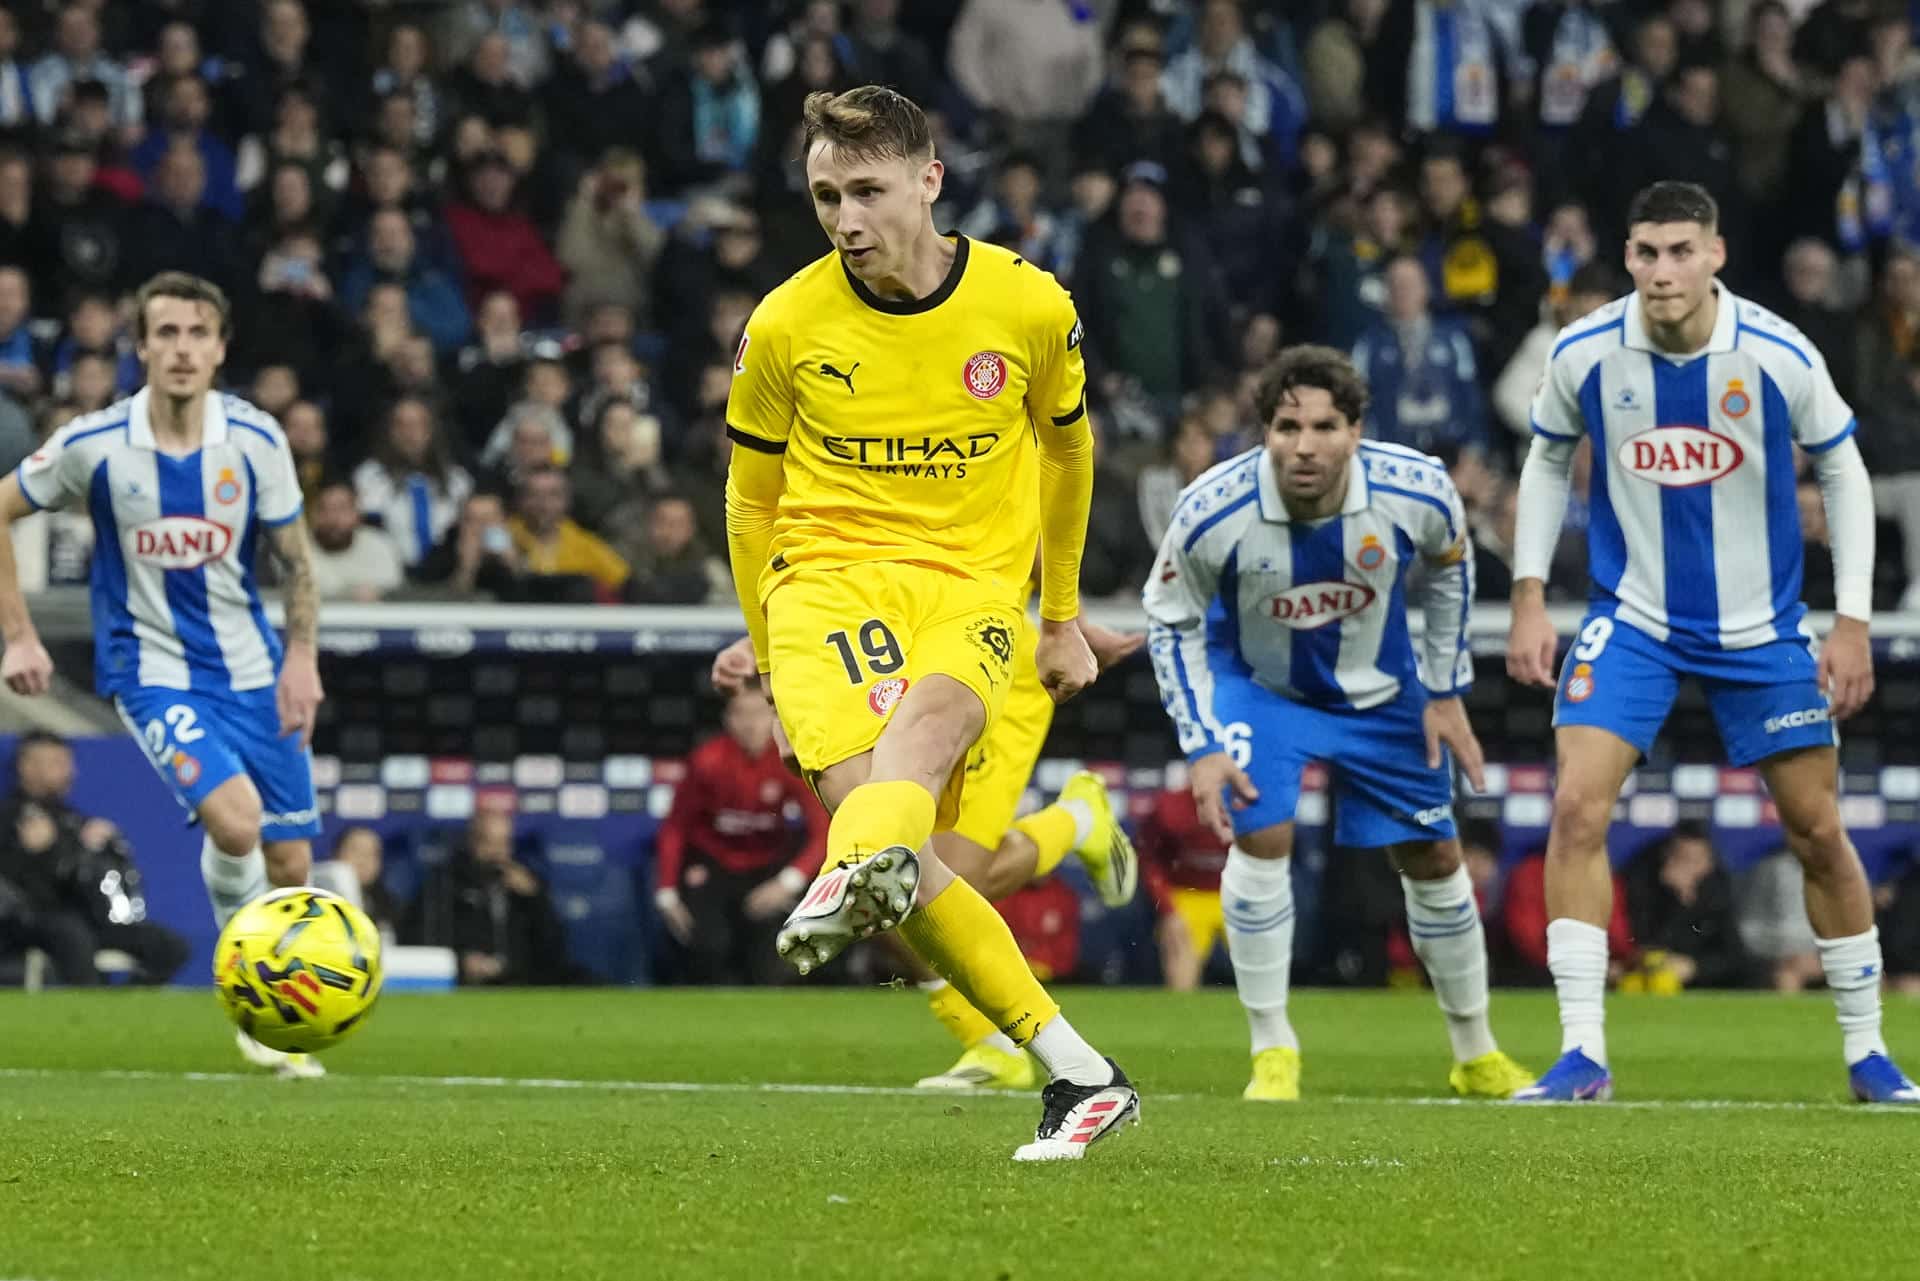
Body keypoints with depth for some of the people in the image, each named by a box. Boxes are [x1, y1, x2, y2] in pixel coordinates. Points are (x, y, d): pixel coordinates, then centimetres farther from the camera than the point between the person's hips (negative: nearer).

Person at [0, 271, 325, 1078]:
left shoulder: (255, 440, -6)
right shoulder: (93, 445, -11)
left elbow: (295, 558, 6)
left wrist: (302, 659, -5)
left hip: (251, 670, 3)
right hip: (151, 671, -3)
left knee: (290, 863, 4)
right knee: (235, 821, -27)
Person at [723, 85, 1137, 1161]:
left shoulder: (1027, 306, 3)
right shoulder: (786, 327, 2)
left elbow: (1068, 449, 22)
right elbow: (751, 499, 16)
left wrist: (1066, 617, 29)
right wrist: (774, 662, 18)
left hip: (971, 588, 0)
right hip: (825, 580, 0)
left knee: (929, 713, -37)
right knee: (878, 811, -25)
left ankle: (857, 878, -70)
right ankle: (1077, 1071, -19)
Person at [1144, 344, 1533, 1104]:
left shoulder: (1418, 493, -27)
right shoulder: (1213, 514, -31)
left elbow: (1448, 568, -2)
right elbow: (1170, 621, -12)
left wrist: (1446, 692, 0)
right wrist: (1202, 746, -17)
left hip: (1379, 688, 2)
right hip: (1256, 683, -2)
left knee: (1433, 856, 8)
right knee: (1260, 837, -22)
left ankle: (1476, 1054, 29)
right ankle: (1272, 1052, -7)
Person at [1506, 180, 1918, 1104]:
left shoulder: (1778, 356, -15)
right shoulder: (1584, 354, -13)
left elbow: (1843, 475, -1)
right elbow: (1547, 461, 6)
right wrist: (1529, 599, 1)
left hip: (1760, 628, 0)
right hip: (1631, 620, 0)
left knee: (1818, 832, 4)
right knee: (1577, 805, -16)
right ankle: (1582, 1054, -11)